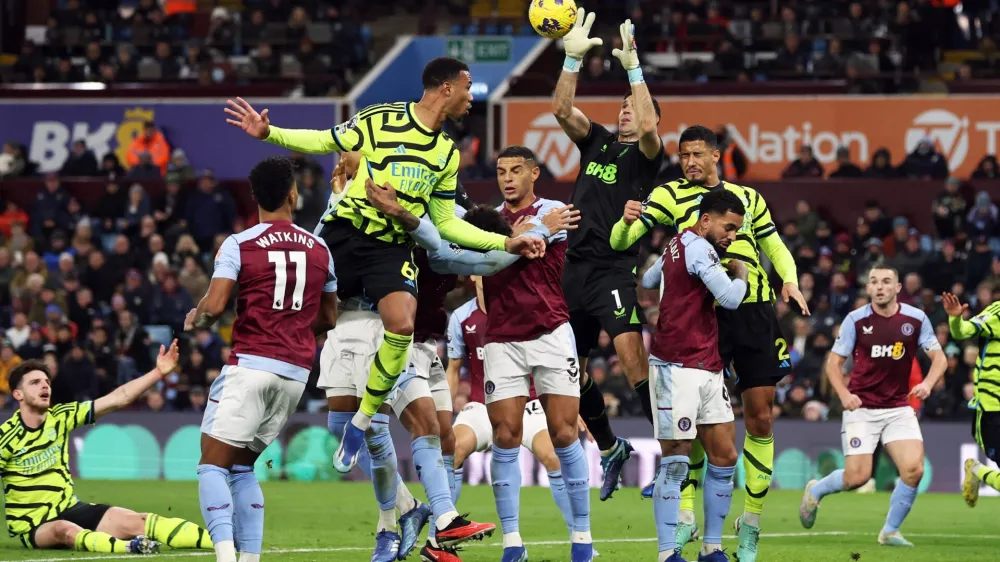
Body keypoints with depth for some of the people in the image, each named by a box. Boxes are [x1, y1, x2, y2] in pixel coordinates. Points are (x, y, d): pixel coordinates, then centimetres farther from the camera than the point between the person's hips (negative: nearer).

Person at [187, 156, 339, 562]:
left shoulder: (238, 246, -5)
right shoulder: (319, 250, 10)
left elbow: (214, 305, -14)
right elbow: (328, 318, 18)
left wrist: (195, 319, 8)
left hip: (251, 365, -5)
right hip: (297, 372, 5)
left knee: (212, 465, -4)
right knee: (242, 467, 16)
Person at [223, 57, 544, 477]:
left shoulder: (447, 153, 11)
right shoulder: (381, 120, -4)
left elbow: (445, 223, 16)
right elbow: (323, 142, 4)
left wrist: (504, 244, 9)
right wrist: (268, 133, -9)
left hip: (391, 248, 2)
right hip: (343, 234, -2)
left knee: (401, 325, -20)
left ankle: (362, 422, -5)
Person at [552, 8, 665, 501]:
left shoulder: (646, 152, 3)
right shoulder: (597, 141, 17)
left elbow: (648, 126, -19)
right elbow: (562, 109, 4)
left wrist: (633, 67, -20)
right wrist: (573, 58, -5)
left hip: (616, 268, -7)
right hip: (576, 266, 7)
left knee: (633, 355, -24)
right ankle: (609, 449, 30)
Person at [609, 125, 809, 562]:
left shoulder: (748, 197, 15)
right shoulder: (671, 195, 5)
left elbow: (775, 246, 25)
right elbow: (620, 242, -4)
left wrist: (790, 280, 5)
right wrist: (627, 222, -27)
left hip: (755, 311, 2)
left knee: (760, 418, 0)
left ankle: (751, 525, 9)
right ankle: (685, 514, 4)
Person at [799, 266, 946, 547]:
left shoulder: (916, 319, -3)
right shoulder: (855, 320, -6)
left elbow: (939, 358, 1)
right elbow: (834, 362, 0)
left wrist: (928, 384, -19)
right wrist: (844, 394, -17)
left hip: (899, 408, 2)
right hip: (862, 407, -2)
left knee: (914, 469, -16)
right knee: (858, 476, -11)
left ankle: (890, 531, 3)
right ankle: (816, 490, 22)